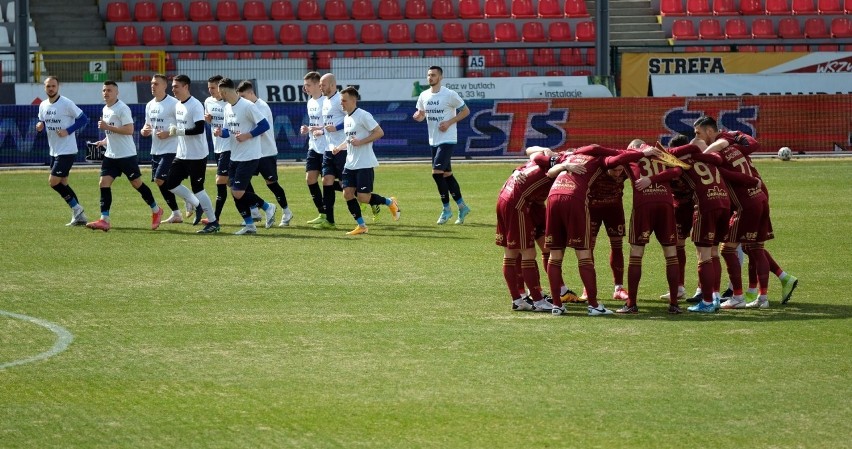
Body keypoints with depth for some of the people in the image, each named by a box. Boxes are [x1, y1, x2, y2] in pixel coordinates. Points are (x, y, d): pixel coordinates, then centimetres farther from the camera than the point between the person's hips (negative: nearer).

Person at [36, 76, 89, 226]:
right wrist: (40, 127, -5)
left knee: (53, 181, -13)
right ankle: (79, 216, 17)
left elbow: (83, 119, -11)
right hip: (54, 151, 8)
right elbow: (43, 123, 19)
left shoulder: (66, 104, -14)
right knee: (62, 184, 10)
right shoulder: (43, 106, 7)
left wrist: (68, 131, -19)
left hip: (67, 151, -8)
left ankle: (76, 207, 2)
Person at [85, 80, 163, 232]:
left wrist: (107, 127, -23)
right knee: (104, 183, -5)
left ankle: (156, 211, 23)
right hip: (111, 155, 8)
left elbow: (129, 130, -23)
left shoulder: (122, 109, -15)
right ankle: (104, 220, -7)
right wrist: (104, 141, 10)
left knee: (137, 183, 3)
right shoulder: (105, 109, 13)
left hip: (126, 155, -8)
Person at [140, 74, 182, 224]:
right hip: (156, 150, 8)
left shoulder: (173, 103, -12)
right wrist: (144, 131, -2)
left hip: (170, 149, -8)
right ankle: (176, 214, 17)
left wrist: (168, 134, -22)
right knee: (160, 183, 8)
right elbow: (148, 126, 21)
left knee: (160, 180, -17)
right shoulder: (150, 105, 12)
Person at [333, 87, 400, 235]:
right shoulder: (347, 118, 14)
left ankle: (390, 203, 16)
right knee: (347, 193, -3)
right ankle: (361, 226, 6)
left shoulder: (363, 115, -12)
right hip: (350, 164, 8)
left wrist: (360, 142, -21)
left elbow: (379, 133, -15)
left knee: (363, 198, -10)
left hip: (365, 164, -8)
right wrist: (340, 147, 10)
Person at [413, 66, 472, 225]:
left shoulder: (449, 94, -12)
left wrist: (449, 122, -17)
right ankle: (462, 207, 23)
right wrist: (418, 117, -7)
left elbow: (465, 111, -7)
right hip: (434, 140, 7)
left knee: (437, 172, -16)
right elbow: (422, 114, 18)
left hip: (447, 139, -7)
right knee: (447, 174, 12)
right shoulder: (424, 96, 6)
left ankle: (446, 209, -4)